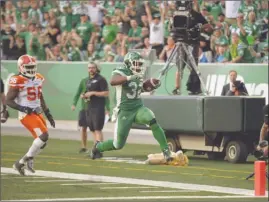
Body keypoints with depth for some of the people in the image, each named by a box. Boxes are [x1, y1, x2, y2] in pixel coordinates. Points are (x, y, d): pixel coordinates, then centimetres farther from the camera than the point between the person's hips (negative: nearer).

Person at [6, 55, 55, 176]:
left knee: (42, 141, 7)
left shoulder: (38, 79, 10)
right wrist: (25, 109, -21)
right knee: (43, 136, -21)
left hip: (37, 113, 8)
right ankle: (27, 159, -7)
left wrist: (48, 114, 18)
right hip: (26, 115, -8)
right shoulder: (17, 81, -13)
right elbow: (9, 101, -13)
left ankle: (20, 164, 16)